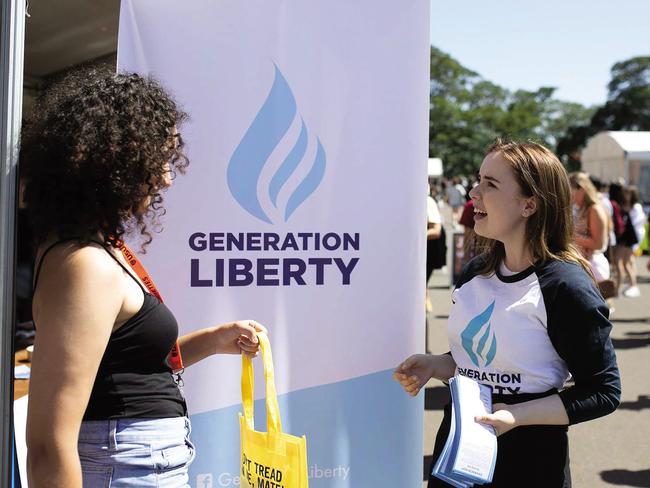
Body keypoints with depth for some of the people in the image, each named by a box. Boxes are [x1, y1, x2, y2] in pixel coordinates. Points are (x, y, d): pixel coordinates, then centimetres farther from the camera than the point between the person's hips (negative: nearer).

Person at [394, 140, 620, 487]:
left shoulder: (567, 287, -18)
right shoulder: (474, 273, 2)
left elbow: (603, 393, -15)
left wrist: (515, 416, -23)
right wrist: (433, 366, -4)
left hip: (529, 459, -6)